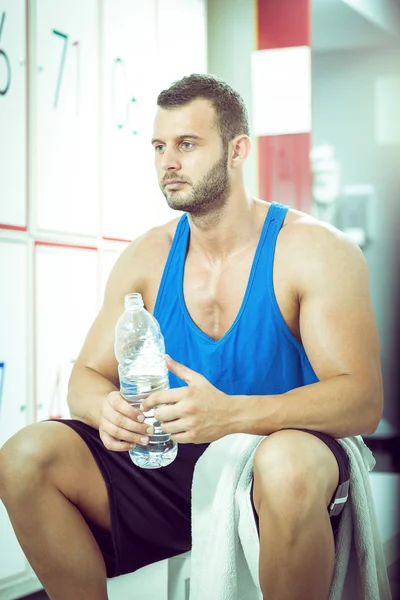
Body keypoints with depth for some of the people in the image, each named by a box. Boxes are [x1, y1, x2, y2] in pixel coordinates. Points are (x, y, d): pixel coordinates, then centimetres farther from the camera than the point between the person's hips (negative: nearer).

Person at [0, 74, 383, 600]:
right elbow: (87, 376, 9)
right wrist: (106, 408, -18)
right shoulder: (147, 258, 8)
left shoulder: (316, 251, -7)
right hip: (169, 461, 5)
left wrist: (232, 414, -33)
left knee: (287, 466, -40)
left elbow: (362, 401, -16)